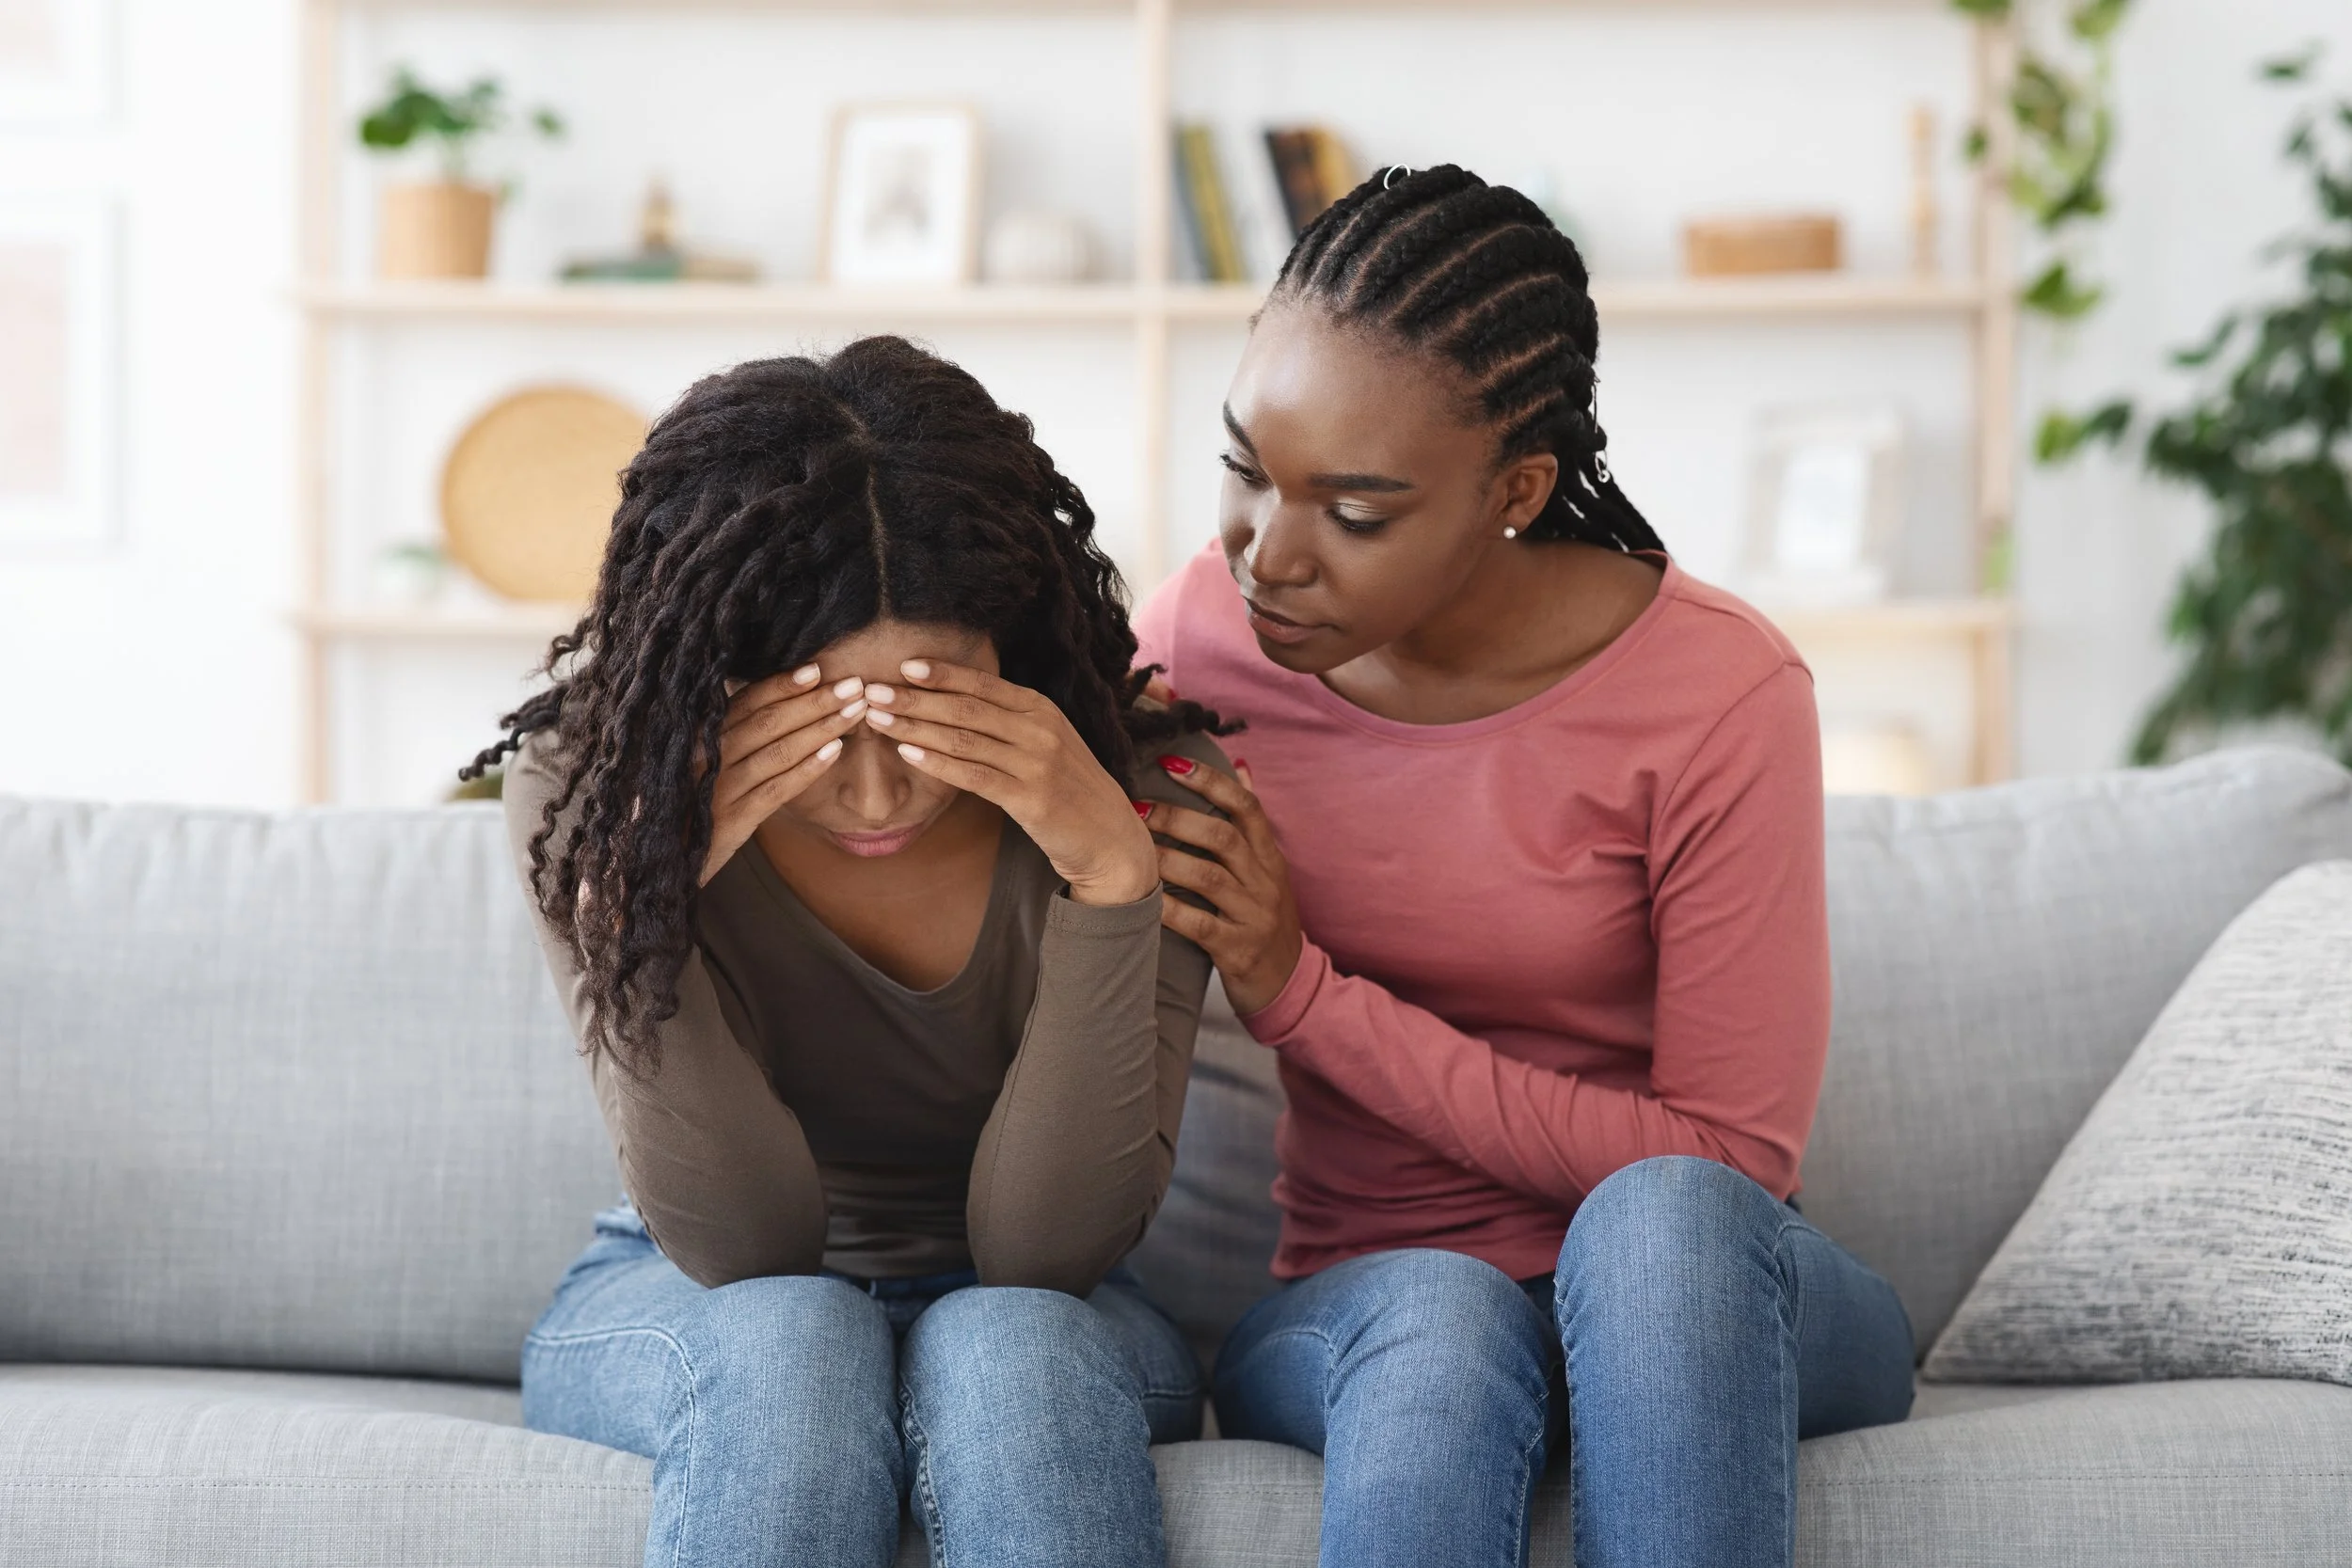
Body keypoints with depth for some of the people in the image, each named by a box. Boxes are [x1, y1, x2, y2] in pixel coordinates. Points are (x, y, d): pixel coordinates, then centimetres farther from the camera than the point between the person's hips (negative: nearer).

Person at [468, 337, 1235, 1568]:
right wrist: (646, 888, -35)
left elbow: (1043, 1251, -21)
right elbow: (738, 1245, -20)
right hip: (684, 1314, 0)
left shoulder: (1145, 790, -18)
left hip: (1028, 1327, 0)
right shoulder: (587, 775, -18)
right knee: (787, 1344, -34)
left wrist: (1111, 874, -33)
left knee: (1009, 1350, -34)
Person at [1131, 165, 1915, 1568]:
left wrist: (1305, 994, -20)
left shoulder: (1718, 695, -15)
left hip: (1695, 1298, -1)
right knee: (1435, 1316, -35)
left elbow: (1730, 1161, -16)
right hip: (1359, 1307, 2)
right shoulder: (1201, 636, -3)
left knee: (1655, 1220, -38)